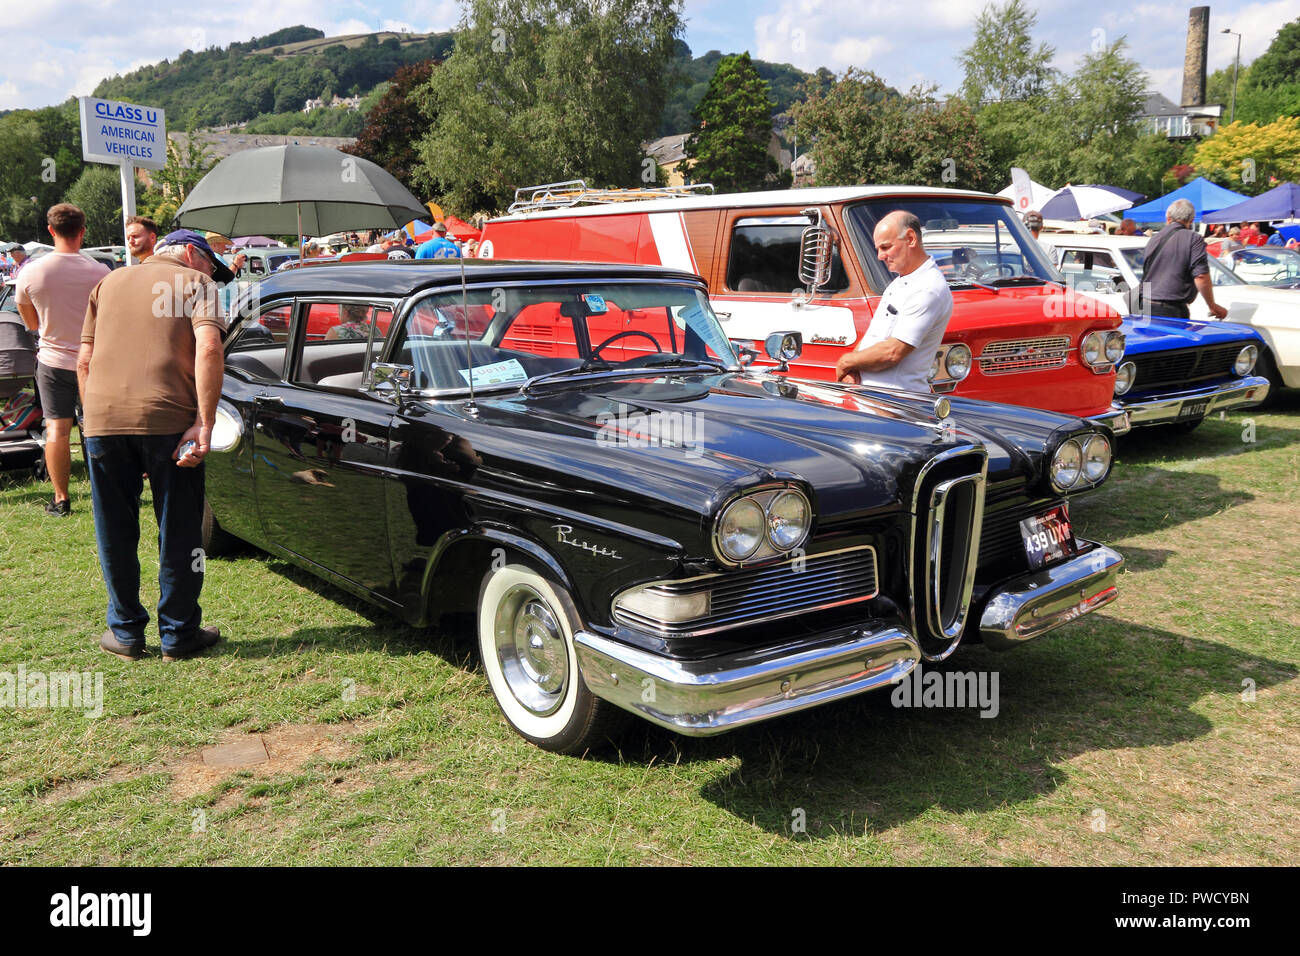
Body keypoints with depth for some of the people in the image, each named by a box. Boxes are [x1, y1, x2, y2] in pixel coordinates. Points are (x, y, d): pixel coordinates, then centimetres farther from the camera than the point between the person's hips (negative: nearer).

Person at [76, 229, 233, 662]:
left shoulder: (108, 282, 22)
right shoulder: (195, 283, 8)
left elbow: (84, 360, 19)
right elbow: (208, 348, -10)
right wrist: (205, 422, -13)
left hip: (102, 417, 4)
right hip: (169, 419, -4)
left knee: (115, 535, 15)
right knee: (178, 534, 8)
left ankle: (125, 633, 24)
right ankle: (178, 634, 16)